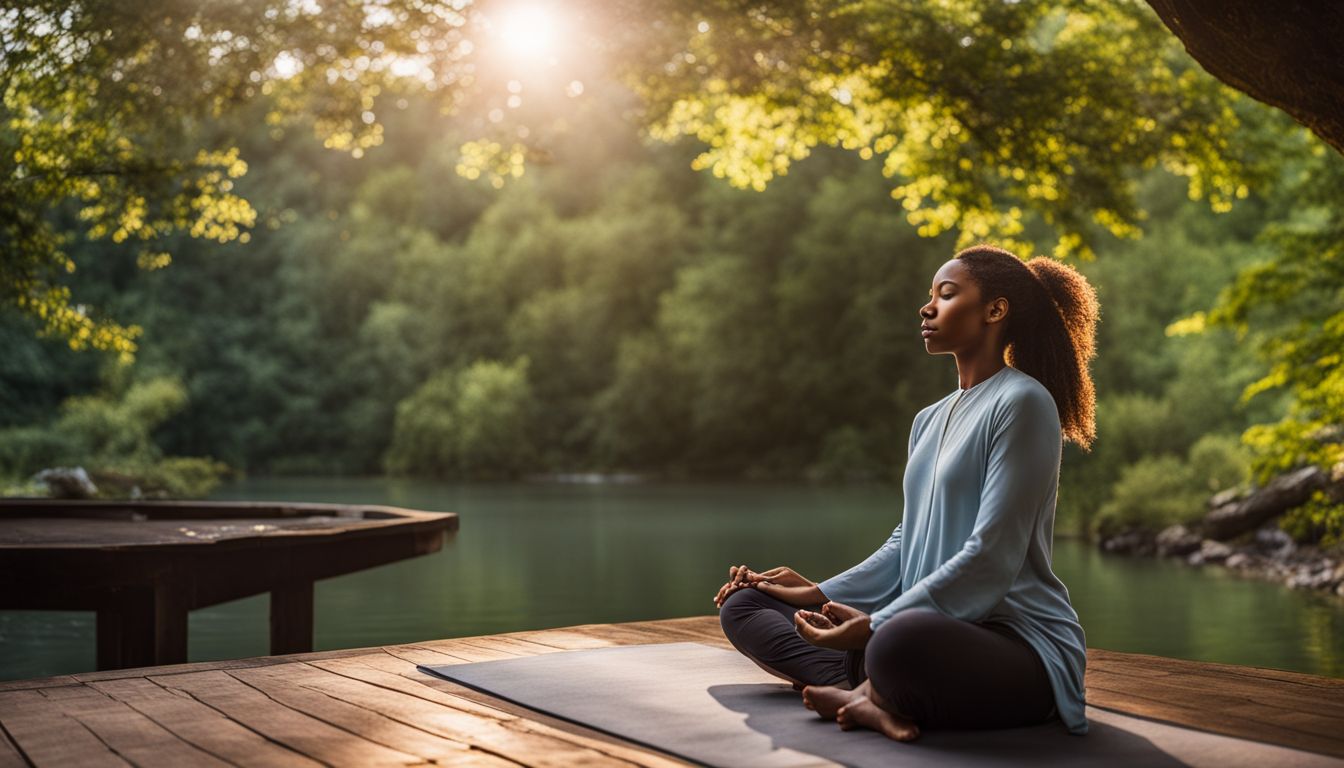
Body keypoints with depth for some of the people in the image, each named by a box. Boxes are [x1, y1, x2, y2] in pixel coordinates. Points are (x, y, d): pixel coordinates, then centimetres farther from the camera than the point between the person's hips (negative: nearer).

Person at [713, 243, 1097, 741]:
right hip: (932, 628, 10)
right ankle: (872, 695, -19)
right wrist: (820, 594, 8)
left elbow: (991, 558, -18)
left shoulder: (1021, 402, -9)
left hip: (1017, 643, -9)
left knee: (903, 640, -44)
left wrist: (875, 625, -19)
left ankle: (867, 692, -11)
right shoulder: (930, 421, 18)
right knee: (744, 604, 4)